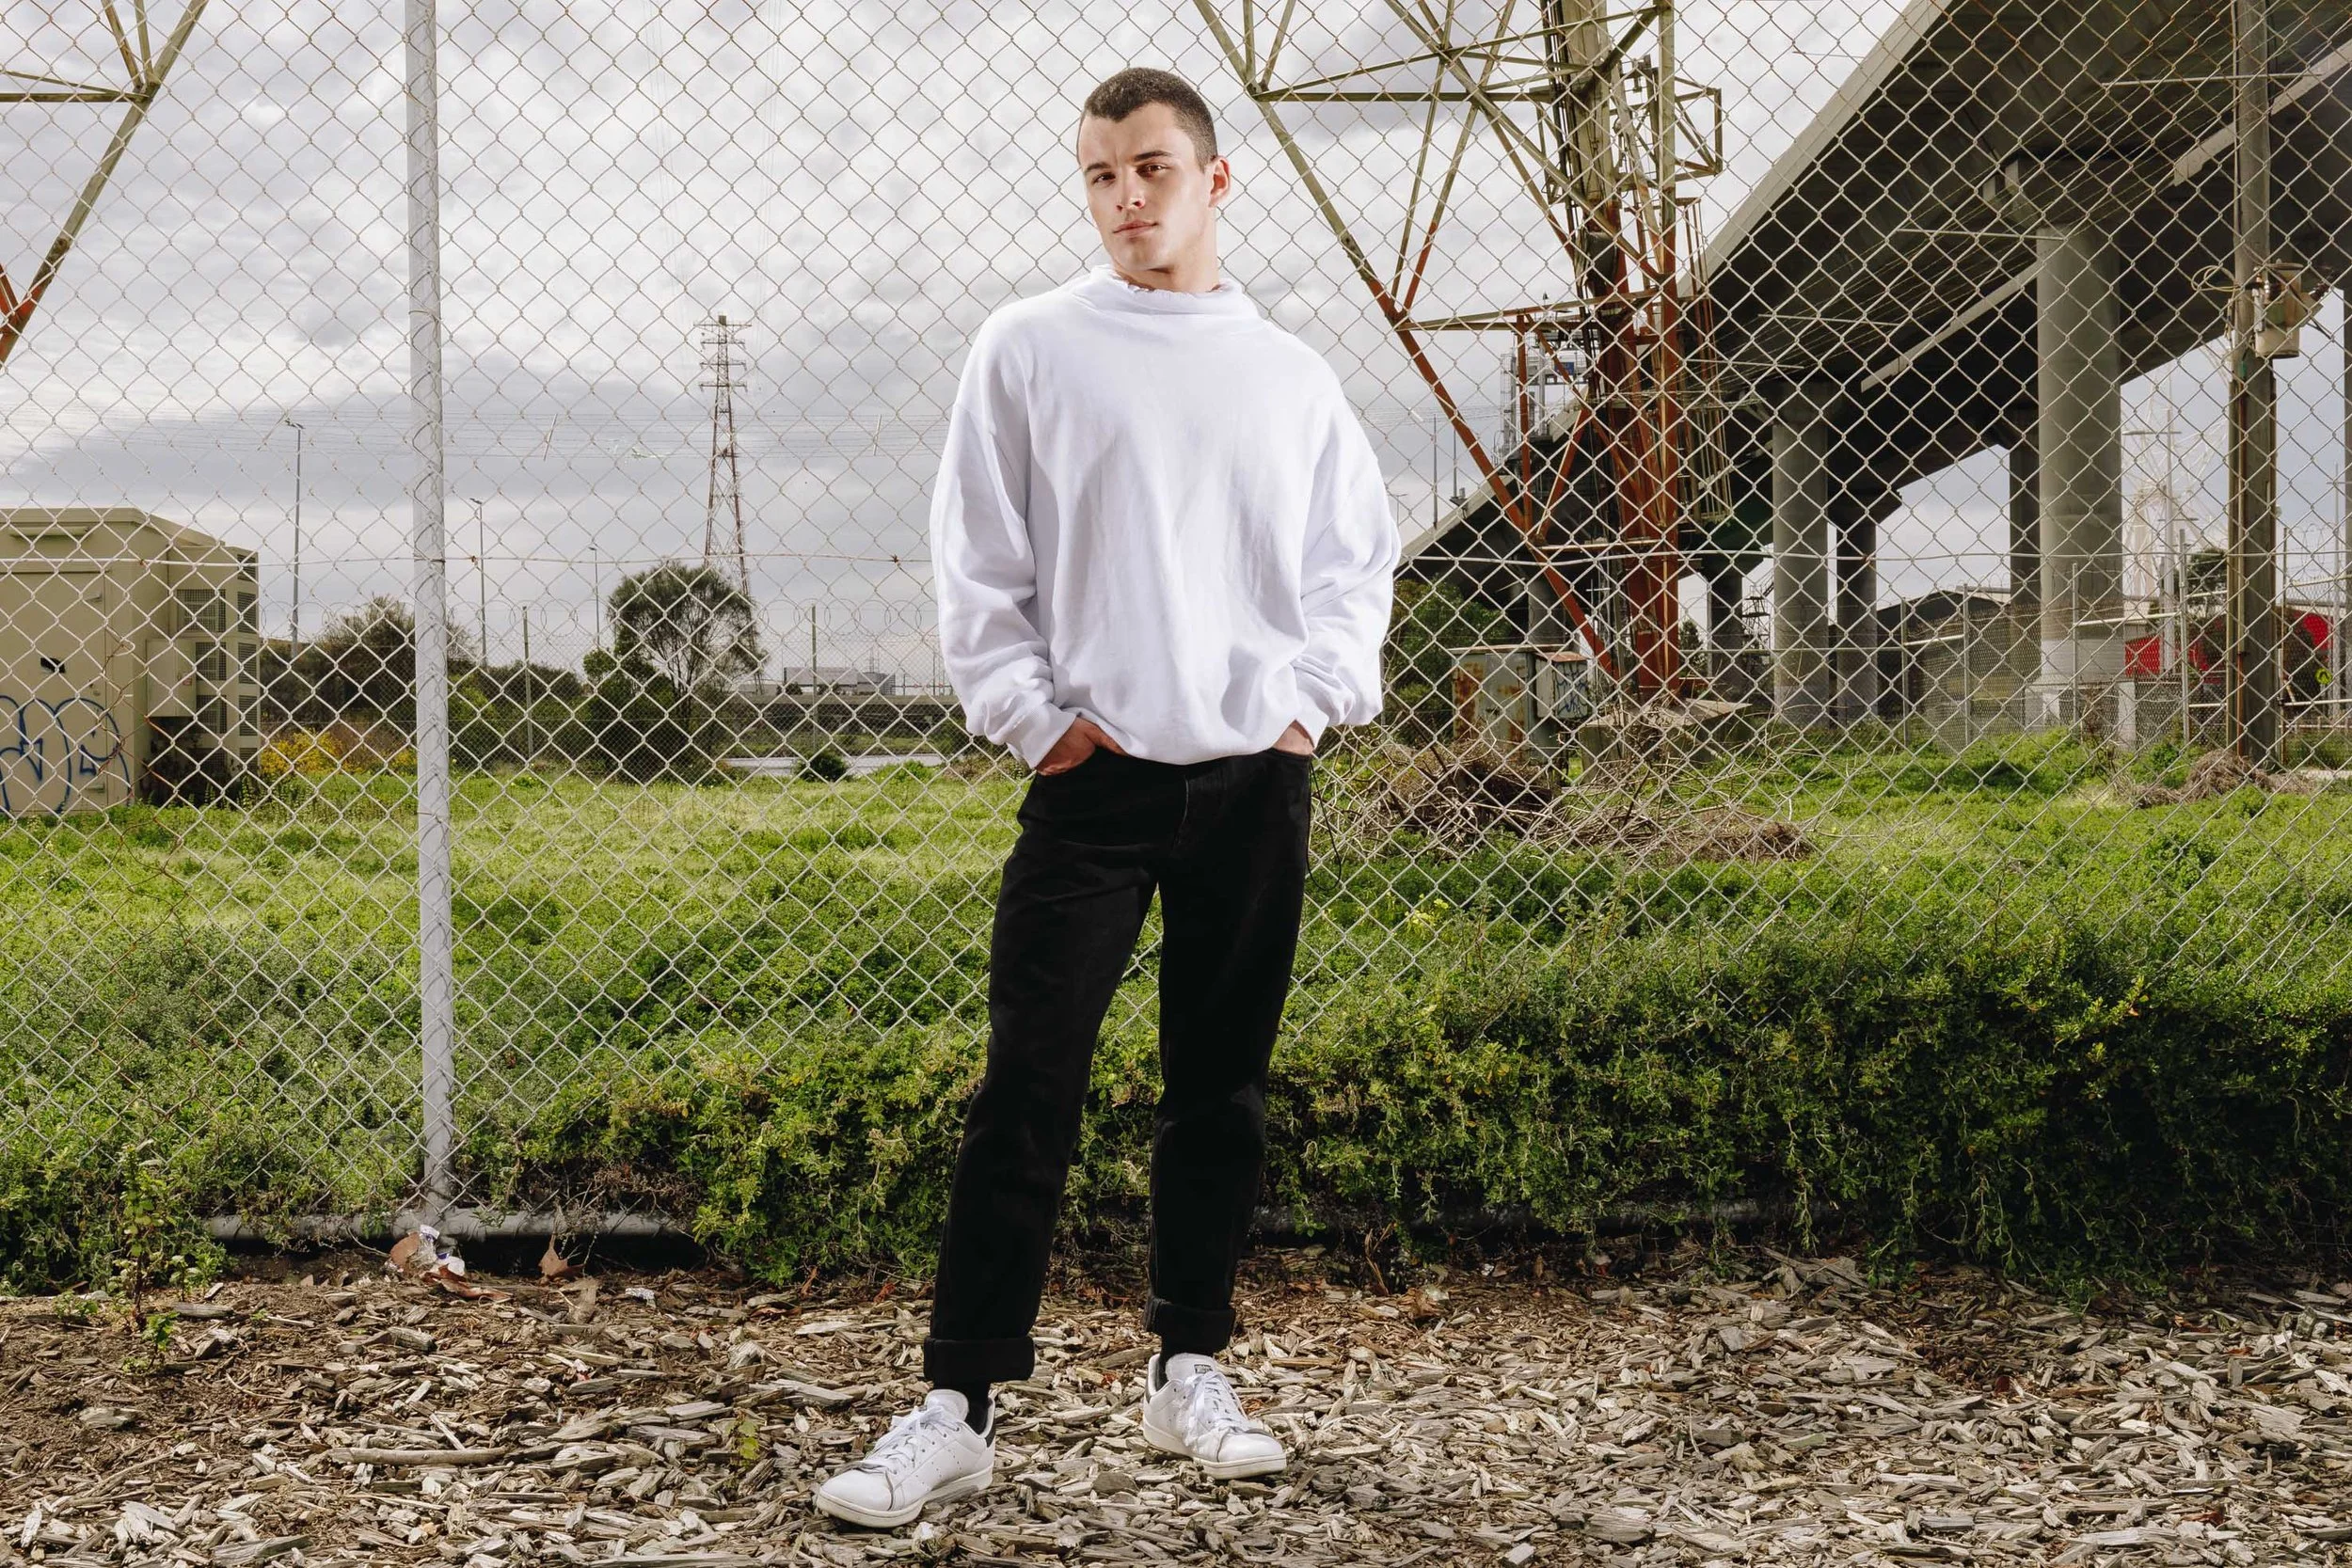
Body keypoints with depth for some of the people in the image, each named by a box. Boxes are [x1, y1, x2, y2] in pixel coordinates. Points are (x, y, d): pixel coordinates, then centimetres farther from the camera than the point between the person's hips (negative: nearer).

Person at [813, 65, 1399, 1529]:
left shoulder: (1291, 375, 11)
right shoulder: (1030, 350, 3)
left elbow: (1359, 557, 16)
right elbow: (977, 564, 3)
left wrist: (1320, 695, 3)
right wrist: (1033, 715, -5)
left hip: (1258, 779, 3)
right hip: (1096, 775, -3)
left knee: (1223, 1087, 10)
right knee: (1029, 1089, -6)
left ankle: (1191, 1368, 23)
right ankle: (959, 1406, -1)